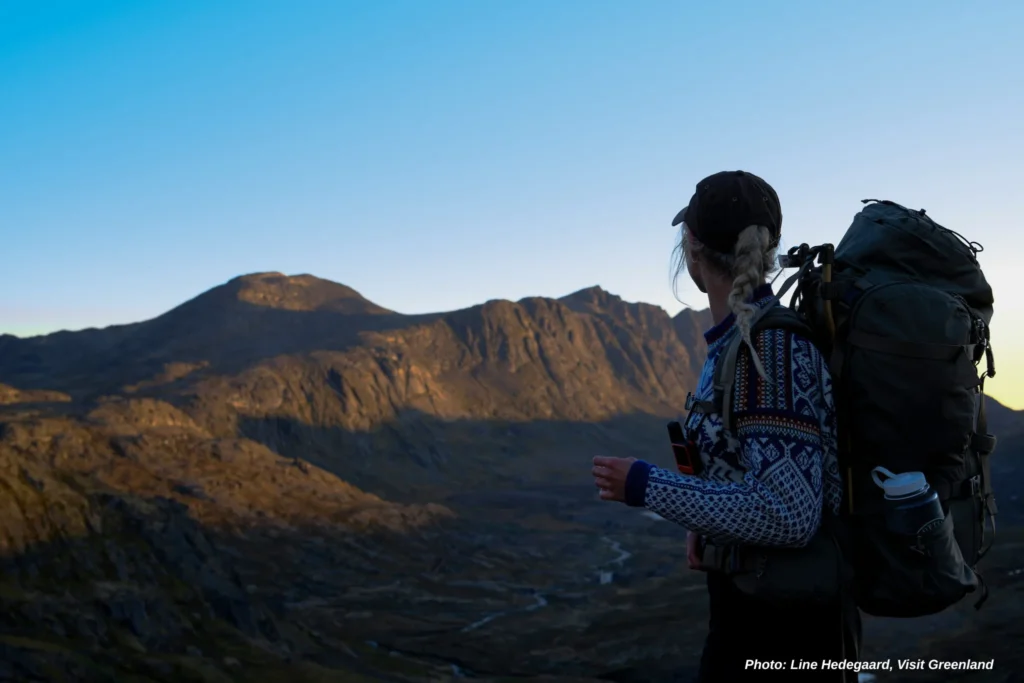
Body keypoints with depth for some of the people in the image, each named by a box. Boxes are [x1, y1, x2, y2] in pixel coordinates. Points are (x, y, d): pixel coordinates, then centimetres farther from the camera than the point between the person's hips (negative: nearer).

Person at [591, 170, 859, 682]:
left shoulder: (771, 346, -24)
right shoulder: (740, 340, 4)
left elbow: (789, 516, -28)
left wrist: (647, 487, -21)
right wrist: (708, 523, 6)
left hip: (784, 620, -8)